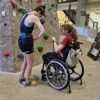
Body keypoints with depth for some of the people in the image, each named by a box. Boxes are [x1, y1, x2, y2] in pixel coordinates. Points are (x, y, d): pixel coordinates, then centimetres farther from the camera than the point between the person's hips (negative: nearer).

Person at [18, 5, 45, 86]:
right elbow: (43, 31, -25)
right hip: (27, 41, -9)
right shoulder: (34, 17, -16)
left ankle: (21, 78, 37)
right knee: (30, 63, 8)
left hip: (21, 40, 9)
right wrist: (37, 38, -8)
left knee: (26, 61, 25)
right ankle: (27, 82, 20)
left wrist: (31, 35, 8)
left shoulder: (26, 15, 11)